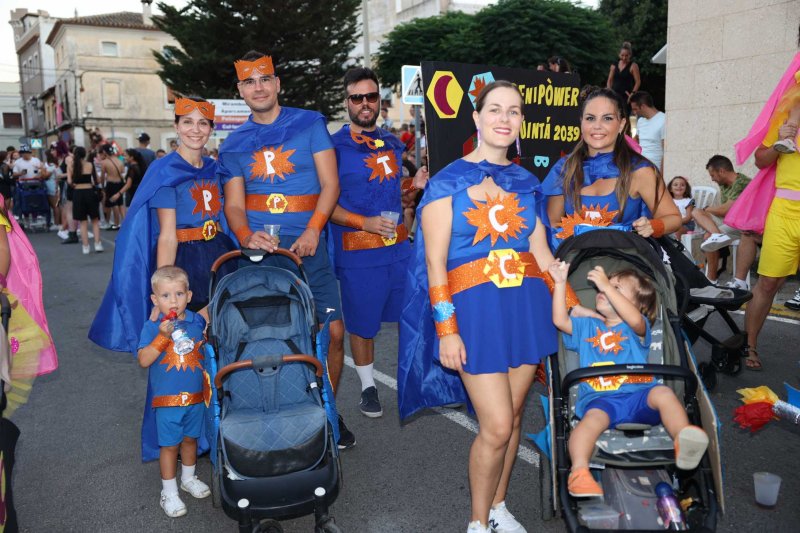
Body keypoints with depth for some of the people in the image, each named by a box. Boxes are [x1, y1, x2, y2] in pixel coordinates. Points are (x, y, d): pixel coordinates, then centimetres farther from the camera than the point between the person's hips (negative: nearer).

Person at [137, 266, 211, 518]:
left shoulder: (198, 322, -2)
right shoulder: (152, 327, -11)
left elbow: (208, 352, 10)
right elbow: (144, 360, -20)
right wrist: (162, 336, -29)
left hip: (196, 395, 3)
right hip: (167, 398, -3)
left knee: (190, 438, 20)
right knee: (169, 445, 7)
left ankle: (188, 478, 42)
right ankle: (169, 492, 23)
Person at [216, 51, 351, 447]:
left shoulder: (309, 124, 6)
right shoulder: (233, 144, 12)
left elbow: (330, 183, 0)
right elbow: (234, 204, 8)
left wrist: (312, 231, -14)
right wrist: (246, 236, -14)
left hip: (307, 247, -1)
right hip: (258, 251, 2)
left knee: (333, 331, -5)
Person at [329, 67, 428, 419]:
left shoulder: (392, 143, 12)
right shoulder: (334, 146, -7)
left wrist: (416, 184, 5)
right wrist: (365, 223, -21)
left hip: (399, 247, 5)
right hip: (358, 252, -5)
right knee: (362, 323, 7)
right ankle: (368, 388, 25)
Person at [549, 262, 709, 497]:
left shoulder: (637, 329, 17)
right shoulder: (586, 327, 29)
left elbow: (635, 320, -8)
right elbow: (560, 320, 15)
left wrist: (607, 286, -11)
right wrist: (560, 283, 10)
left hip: (638, 395, 0)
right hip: (600, 399, 0)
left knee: (663, 393, -32)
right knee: (593, 418, -34)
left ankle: (684, 440, -45)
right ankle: (579, 471, -45)